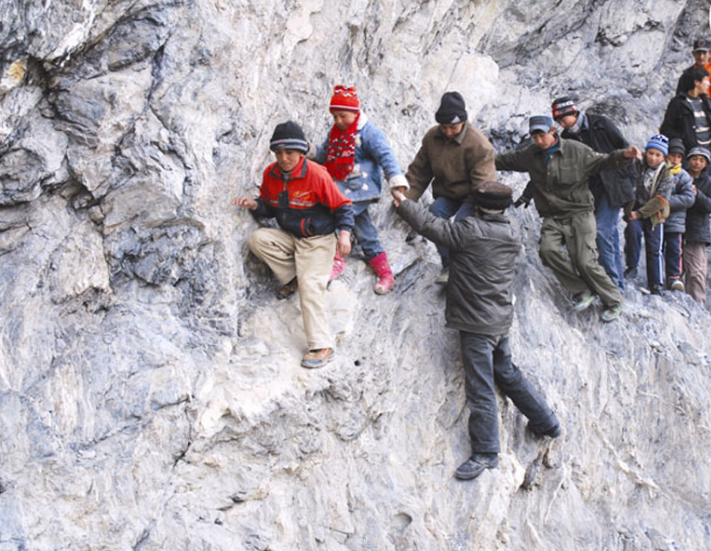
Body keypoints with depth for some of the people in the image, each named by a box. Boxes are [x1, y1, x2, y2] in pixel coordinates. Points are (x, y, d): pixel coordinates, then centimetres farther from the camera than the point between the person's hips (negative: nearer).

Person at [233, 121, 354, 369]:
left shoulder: (316, 175, -18)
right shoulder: (271, 174, -2)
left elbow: (342, 206, -9)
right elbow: (269, 207, 12)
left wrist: (344, 234, -22)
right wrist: (255, 204, -11)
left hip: (318, 239, -6)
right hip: (288, 236, 6)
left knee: (311, 285, -19)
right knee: (258, 238, -19)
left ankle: (322, 347, -17)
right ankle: (293, 278, -3)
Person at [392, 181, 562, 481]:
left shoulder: (470, 231, -17)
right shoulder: (512, 237, 7)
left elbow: (431, 225, -10)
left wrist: (403, 203, 4)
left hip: (477, 324, -8)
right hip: (501, 320, 8)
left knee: (480, 387, -3)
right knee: (507, 373, 24)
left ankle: (485, 452, 2)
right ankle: (547, 422, 33)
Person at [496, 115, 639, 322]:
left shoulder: (576, 150, -5)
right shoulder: (530, 155, 6)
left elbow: (602, 162, -2)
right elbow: (505, 160, 18)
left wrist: (623, 155, -18)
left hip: (579, 214, -4)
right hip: (552, 218, 4)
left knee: (585, 261, -13)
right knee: (548, 250, -24)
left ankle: (613, 301, 8)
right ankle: (583, 291, -10)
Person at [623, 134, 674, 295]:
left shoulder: (666, 175, -4)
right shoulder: (637, 166, -3)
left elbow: (660, 200, -11)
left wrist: (640, 213, -19)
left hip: (654, 214, 0)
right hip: (635, 211, 0)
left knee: (654, 249, 1)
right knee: (633, 229, -30)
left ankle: (656, 286, 8)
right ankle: (632, 267, -18)